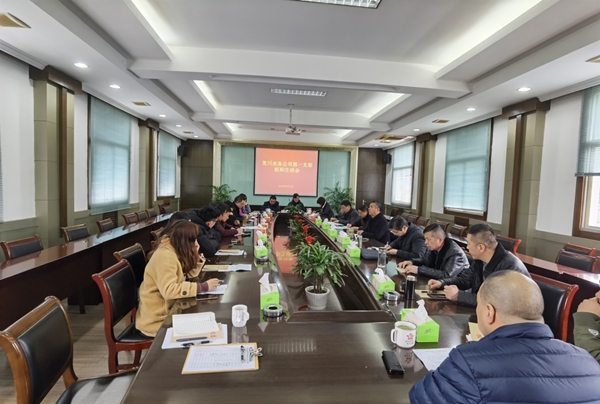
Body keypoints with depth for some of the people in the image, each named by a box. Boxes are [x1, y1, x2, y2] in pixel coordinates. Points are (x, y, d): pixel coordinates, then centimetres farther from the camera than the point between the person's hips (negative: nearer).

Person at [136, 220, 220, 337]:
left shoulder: (175, 250, 2)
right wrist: (203, 287, -33)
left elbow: (189, 275, 6)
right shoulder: (165, 256, -25)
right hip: (157, 317, -8)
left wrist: (194, 254, -6)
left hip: (169, 306, 8)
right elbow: (169, 290, -35)